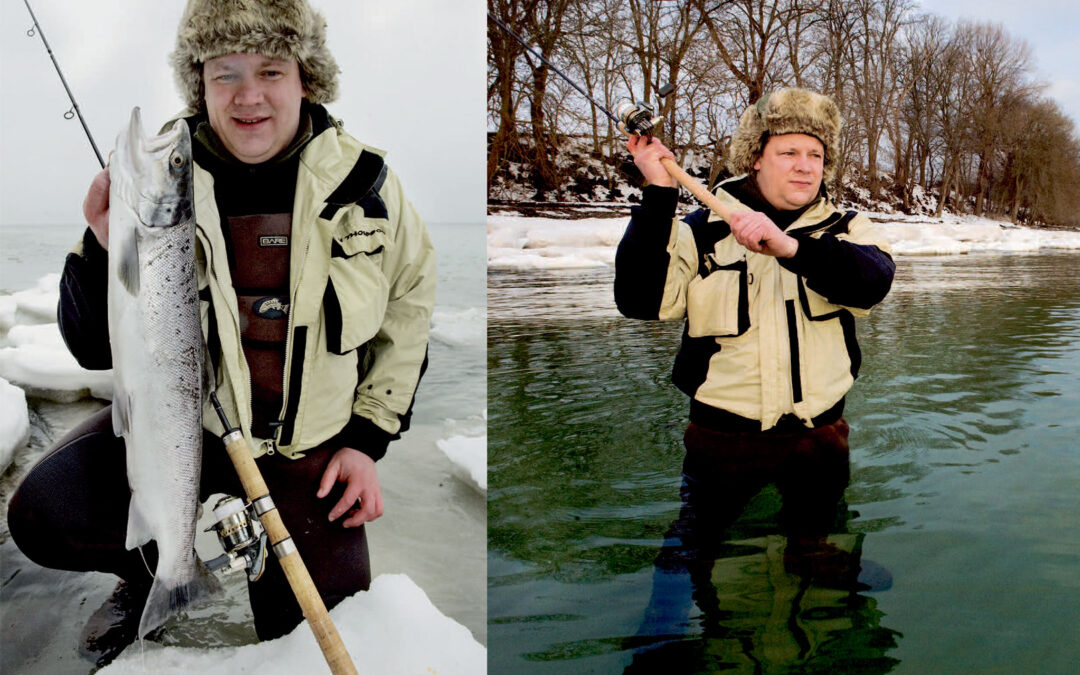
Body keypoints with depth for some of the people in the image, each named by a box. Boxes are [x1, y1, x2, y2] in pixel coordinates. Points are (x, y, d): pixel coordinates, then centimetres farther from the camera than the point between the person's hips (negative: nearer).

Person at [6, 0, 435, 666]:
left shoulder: (364, 180, -10)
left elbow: (408, 310, 4)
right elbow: (97, 349, -7)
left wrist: (368, 438, 0)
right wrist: (108, 251, -28)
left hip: (313, 444, 0)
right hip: (184, 420, 0)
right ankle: (157, 562, 11)